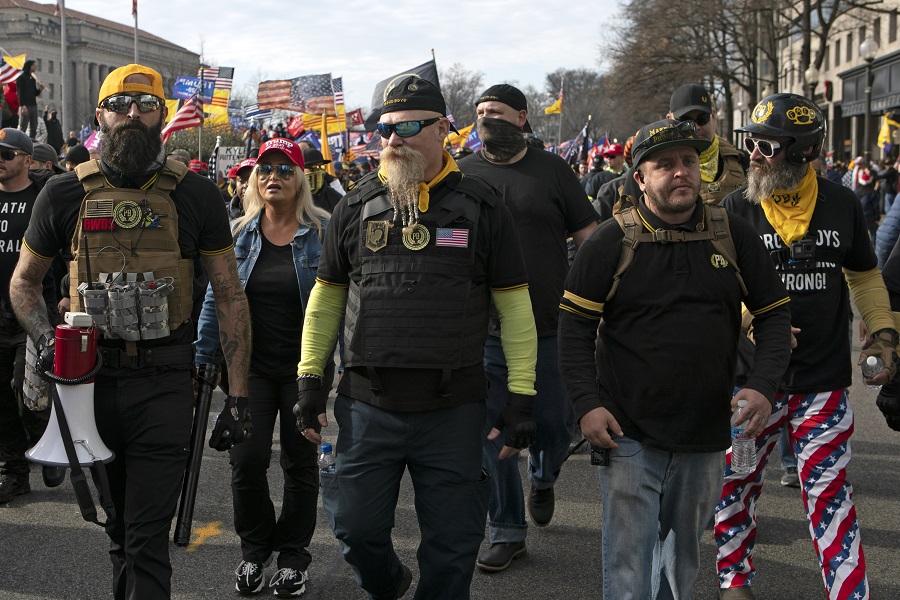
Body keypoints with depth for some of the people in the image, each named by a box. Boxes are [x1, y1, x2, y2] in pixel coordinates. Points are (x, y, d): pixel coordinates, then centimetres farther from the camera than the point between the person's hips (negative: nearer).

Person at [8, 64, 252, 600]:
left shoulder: (194, 195, -1)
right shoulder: (66, 194, 3)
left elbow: (230, 296, 2)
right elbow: (24, 281, 14)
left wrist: (238, 396, -4)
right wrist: (46, 339, -7)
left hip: (165, 381, -2)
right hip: (91, 378, 3)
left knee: (148, 539, -6)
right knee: (117, 521, 19)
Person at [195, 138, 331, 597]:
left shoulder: (323, 232, -3)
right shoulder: (238, 233, 5)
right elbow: (216, 299, 9)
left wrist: (344, 365, -8)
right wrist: (202, 359, 6)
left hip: (304, 367, -2)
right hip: (251, 365, 2)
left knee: (300, 463, 8)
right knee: (246, 459, -4)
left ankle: (293, 557, 23)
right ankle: (254, 548, 19)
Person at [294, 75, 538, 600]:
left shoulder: (482, 208, 0)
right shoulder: (356, 207, 5)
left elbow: (515, 306, 1)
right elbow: (327, 298, 12)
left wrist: (522, 395, -3)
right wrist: (310, 378, 7)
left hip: (454, 409, -1)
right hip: (367, 404, 2)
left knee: (453, 544, 6)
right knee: (355, 526, 8)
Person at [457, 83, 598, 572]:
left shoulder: (551, 170, 2)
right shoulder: (462, 175, 5)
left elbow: (590, 238, 4)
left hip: (551, 329, -1)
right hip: (485, 331, 1)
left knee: (557, 426, 7)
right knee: (494, 435, 3)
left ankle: (543, 477, 41)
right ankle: (507, 531, 17)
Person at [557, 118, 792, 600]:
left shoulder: (733, 235, 1)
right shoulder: (611, 241, -6)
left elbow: (775, 312, 6)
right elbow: (574, 325, -4)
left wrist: (763, 386, -8)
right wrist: (587, 404, -12)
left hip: (705, 435, 3)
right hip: (628, 434, -3)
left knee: (683, 559, 18)